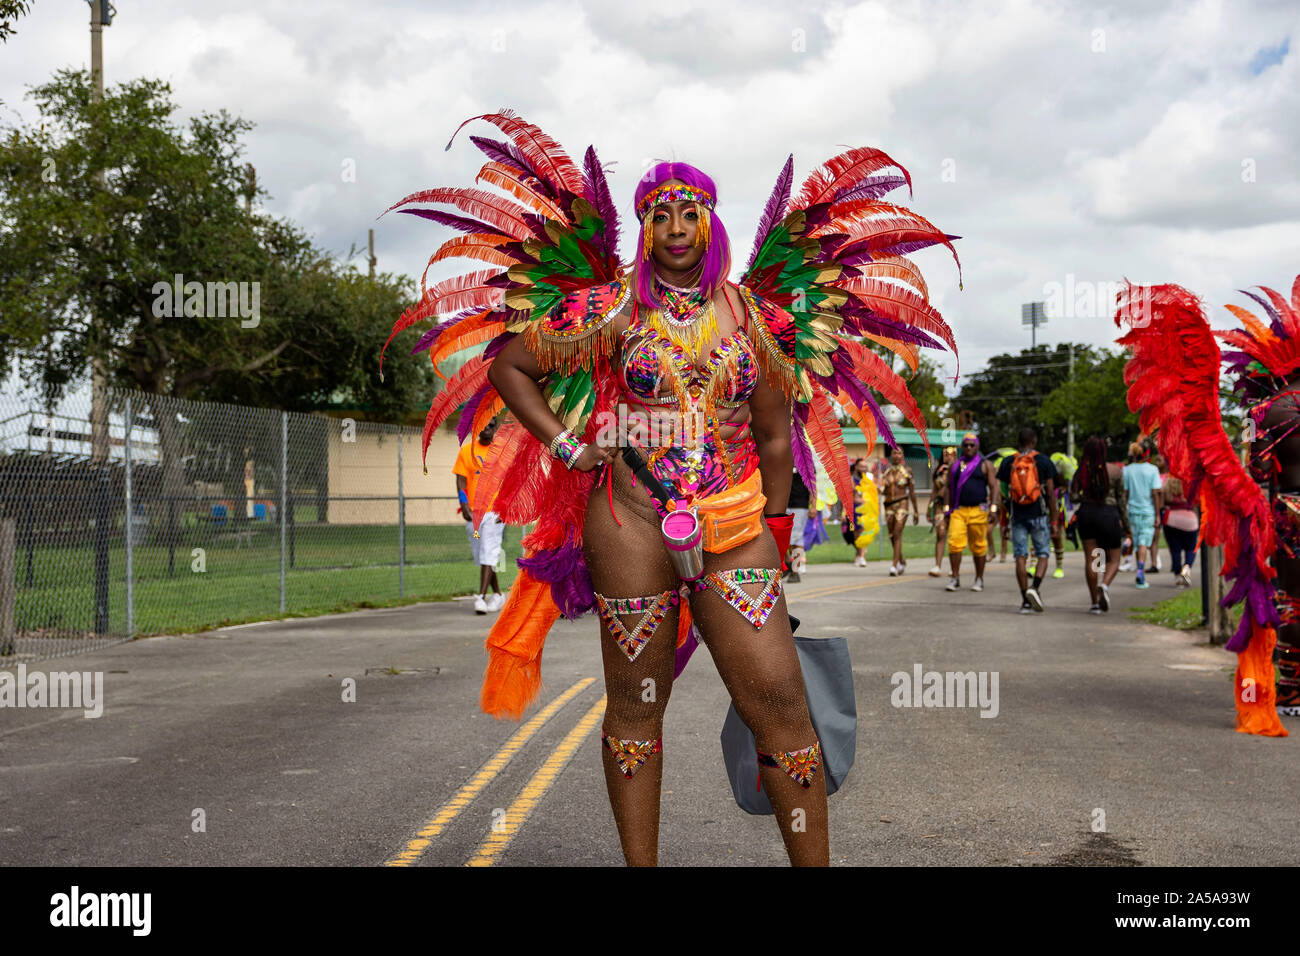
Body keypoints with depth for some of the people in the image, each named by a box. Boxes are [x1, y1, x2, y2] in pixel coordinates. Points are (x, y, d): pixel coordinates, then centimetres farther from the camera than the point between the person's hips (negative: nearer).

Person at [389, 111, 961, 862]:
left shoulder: (754, 313, 8)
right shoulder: (612, 309, 4)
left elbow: (776, 436, 14)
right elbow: (507, 366, 11)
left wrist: (772, 537, 14)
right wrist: (566, 446, 2)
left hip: (733, 532, 1)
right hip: (630, 526, -1)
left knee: (781, 705, -6)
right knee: (634, 709, 7)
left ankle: (816, 864, 3)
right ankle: (641, 865, 19)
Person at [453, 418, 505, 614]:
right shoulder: (466, 450, 7)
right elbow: (461, 480, 3)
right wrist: (464, 504, -11)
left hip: (495, 510, -3)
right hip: (473, 511, 3)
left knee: (488, 554, -13)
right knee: (481, 555, 9)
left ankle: (481, 597, -18)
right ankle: (498, 595, 23)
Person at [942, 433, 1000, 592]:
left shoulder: (985, 465, 5)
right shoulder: (955, 465, 14)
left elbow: (993, 487, 0)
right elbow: (948, 487, 17)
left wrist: (993, 507, -11)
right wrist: (946, 508, 8)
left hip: (978, 511, -2)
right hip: (958, 511, 2)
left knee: (978, 546, 3)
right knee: (954, 543, -12)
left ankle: (979, 580, 14)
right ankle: (955, 579, -8)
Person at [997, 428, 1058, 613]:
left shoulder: (1008, 462, 5)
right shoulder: (1044, 461, -1)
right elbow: (1050, 493, -2)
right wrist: (1053, 521, 4)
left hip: (1017, 516, 2)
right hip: (1039, 515, -2)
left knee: (1020, 557, 3)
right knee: (1042, 554, 9)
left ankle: (1025, 601, 2)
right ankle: (1035, 587, -15)